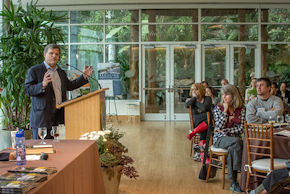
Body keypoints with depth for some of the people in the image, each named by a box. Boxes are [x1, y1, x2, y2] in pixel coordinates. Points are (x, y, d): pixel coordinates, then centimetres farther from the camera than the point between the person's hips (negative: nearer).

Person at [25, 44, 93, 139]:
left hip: (59, 117, 6)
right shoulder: (34, 70, -2)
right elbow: (27, 90, -11)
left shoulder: (61, 72, 18)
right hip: (42, 117, -5)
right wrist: (42, 85, -28)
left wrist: (84, 76, 25)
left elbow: (69, 86, 31)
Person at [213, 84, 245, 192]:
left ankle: (233, 181, -27)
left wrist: (225, 130, -11)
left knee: (232, 148, -34)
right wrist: (225, 111, -8)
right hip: (220, 139, -2)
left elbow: (240, 129, 0)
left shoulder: (240, 110, 8)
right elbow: (219, 127, -8)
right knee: (236, 142, -33)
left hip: (234, 139, 2)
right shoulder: (218, 108, 4)